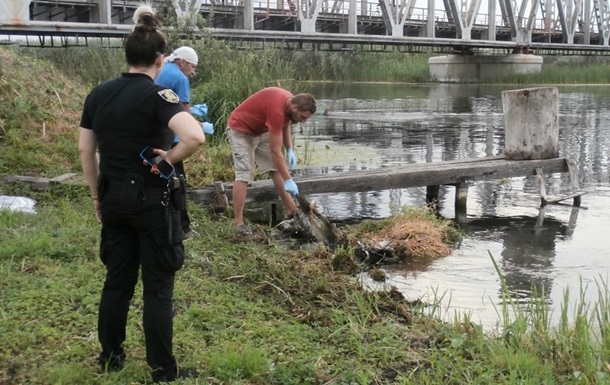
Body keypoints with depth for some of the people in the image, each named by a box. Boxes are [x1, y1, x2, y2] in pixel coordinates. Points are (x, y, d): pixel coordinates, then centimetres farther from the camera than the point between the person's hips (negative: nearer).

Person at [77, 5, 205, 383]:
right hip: (152, 201, -5)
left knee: (117, 280, 19)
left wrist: (97, 196, 17)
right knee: (158, 286, 5)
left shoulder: (98, 93, 2)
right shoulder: (158, 95, -16)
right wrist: (169, 157, -15)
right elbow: (195, 137, -33)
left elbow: (85, 150, 8)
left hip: (114, 199, 6)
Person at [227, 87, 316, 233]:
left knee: (276, 168, 8)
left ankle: (291, 209, 15)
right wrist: (288, 180, -29)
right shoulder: (277, 109, -36)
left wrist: (290, 150, 2)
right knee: (244, 174, -18)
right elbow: (275, 151, -33)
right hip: (241, 130, -9)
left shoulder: (290, 100, -9)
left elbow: (285, 124, 13)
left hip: (260, 129, 9)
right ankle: (239, 223, -17)